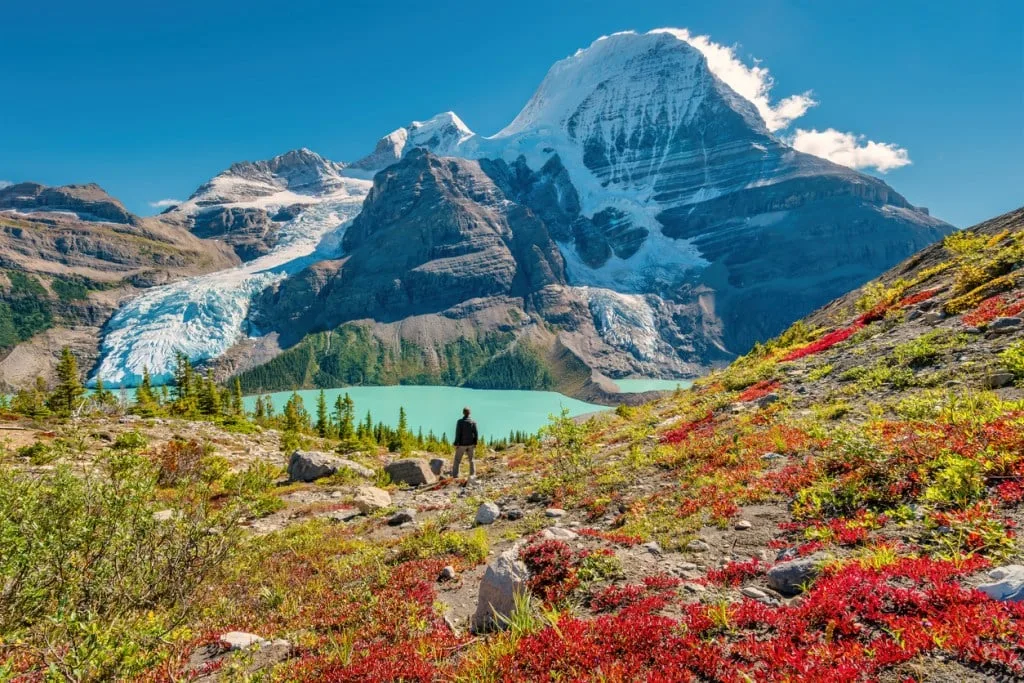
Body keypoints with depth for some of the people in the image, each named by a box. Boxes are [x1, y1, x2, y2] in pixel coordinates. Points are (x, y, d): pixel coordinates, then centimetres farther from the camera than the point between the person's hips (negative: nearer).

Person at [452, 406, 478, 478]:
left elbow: (458, 434, -13)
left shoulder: (460, 422, -12)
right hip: (470, 444, 3)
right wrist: (475, 443, 6)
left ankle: (455, 475, 1)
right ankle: (473, 474, 12)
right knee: (471, 460, 14)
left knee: (457, 460, 6)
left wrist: (456, 444, -8)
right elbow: (475, 434, -1)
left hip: (462, 444, -3)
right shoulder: (473, 422, -2)